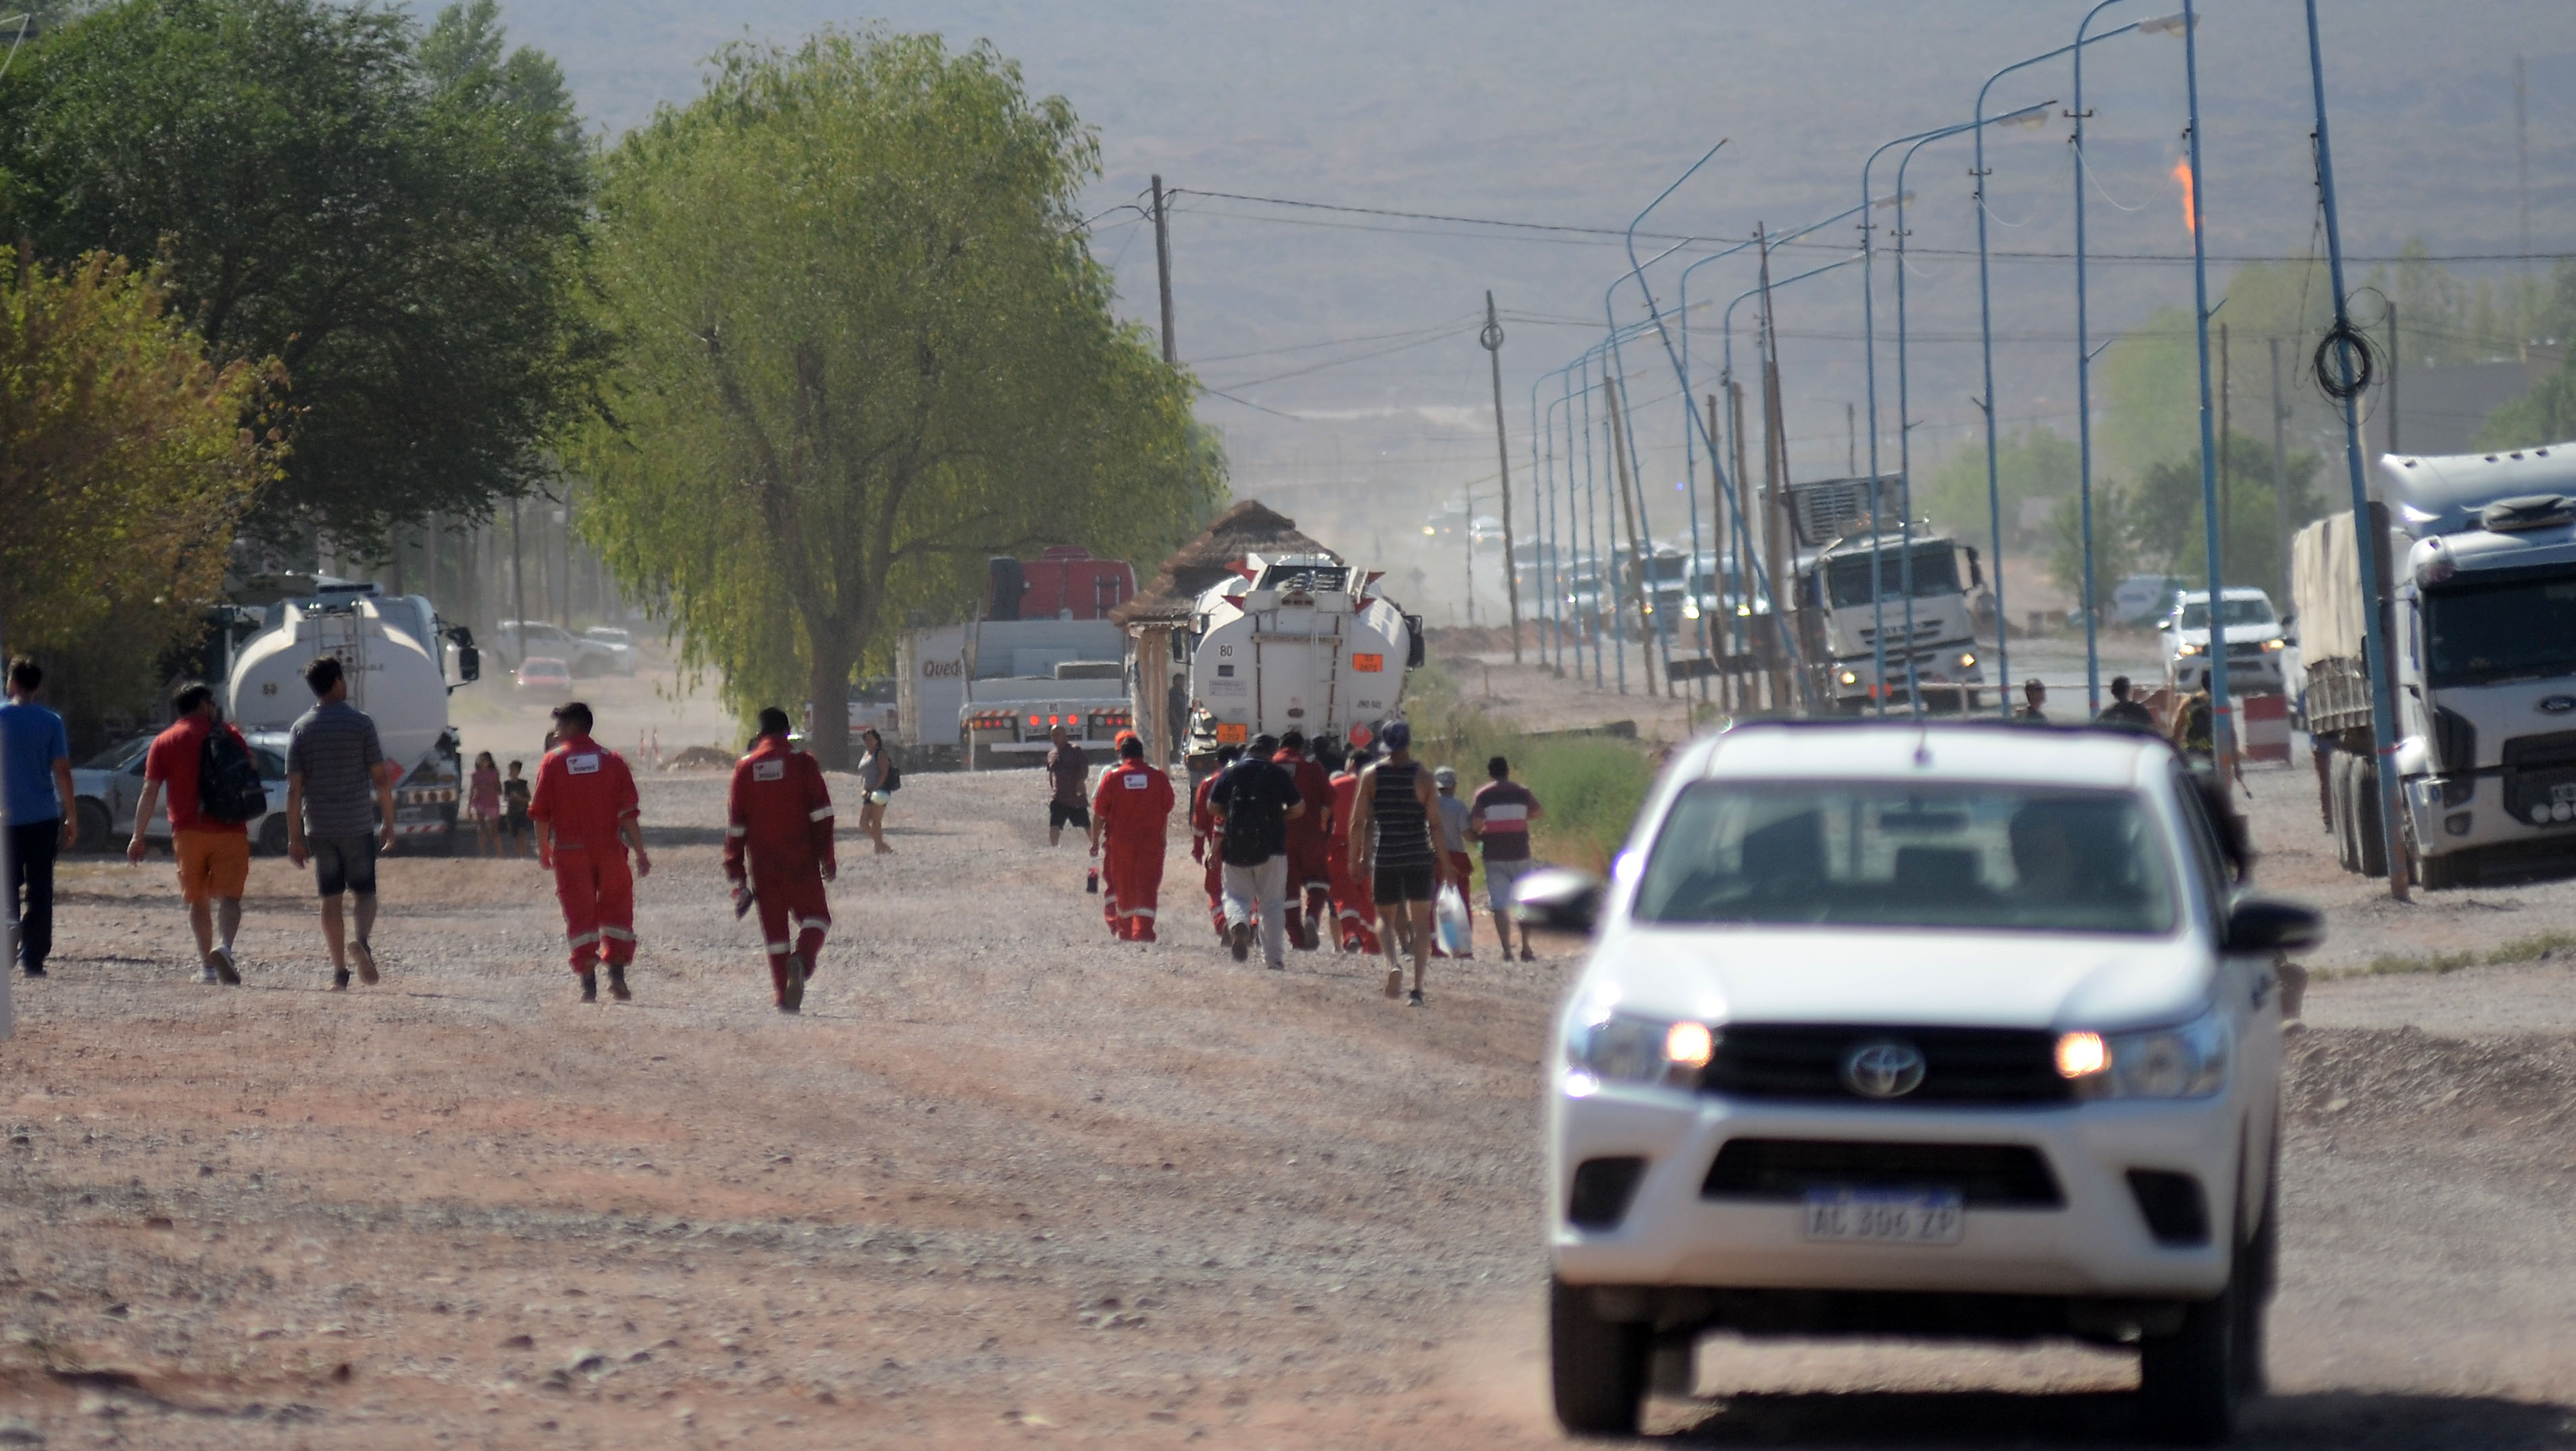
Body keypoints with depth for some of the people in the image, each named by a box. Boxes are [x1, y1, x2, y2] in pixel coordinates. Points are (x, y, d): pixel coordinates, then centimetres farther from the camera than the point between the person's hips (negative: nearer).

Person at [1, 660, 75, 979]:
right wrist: (72, 818, 3)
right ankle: (33, 959, 5)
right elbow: (62, 772, -2)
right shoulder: (51, 722, 0)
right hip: (43, 817, 1)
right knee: (39, 889, 6)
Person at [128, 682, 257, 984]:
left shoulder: (164, 743, 5)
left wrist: (138, 837, 3)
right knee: (228, 896, -5)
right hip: (229, 831, -1)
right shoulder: (228, 734, 6)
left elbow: (150, 792, 0)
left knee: (197, 900, 14)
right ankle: (223, 947, -31)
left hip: (188, 832, 1)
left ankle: (207, 965, 11)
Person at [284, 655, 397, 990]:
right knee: (365, 893, 7)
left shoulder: (301, 729, 1)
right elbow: (381, 778, -4)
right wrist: (388, 823, 6)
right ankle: (361, 941, -21)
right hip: (358, 824, -2)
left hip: (319, 828, 2)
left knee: (330, 899, 8)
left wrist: (295, 837, 3)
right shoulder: (360, 723, -4)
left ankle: (339, 972, 4)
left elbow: (294, 789, -1)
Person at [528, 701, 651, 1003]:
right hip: (610, 850, 1)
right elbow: (629, 811, -1)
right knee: (616, 910, 12)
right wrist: (640, 853, 1)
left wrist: (543, 851, 9)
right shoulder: (612, 760, 2)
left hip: (570, 853, -1)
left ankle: (588, 983, -3)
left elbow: (540, 812, -2)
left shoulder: (552, 762, -1)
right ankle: (617, 974, 1)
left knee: (579, 914, 3)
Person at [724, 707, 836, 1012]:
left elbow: (735, 825, 6)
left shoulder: (745, 769, 5)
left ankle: (782, 996, 3)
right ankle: (802, 959, -21)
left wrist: (736, 873, 10)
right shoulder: (802, 763, -1)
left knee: (775, 928, 9)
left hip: (762, 863, 2)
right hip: (800, 860, -2)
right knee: (815, 916, 11)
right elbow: (821, 814, -4)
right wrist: (827, 859, 3)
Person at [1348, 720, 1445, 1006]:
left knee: (1385, 916, 16)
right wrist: (1444, 862, 1)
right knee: (1421, 921, 8)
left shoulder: (1371, 776, -2)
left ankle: (1392, 963, -12)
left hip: (1385, 857, 1)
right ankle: (1417, 987, 0)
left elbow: (1358, 822, -2)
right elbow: (1435, 823, -6)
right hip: (1419, 859, -1)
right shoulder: (1422, 777, -5)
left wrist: (1356, 857, 8)